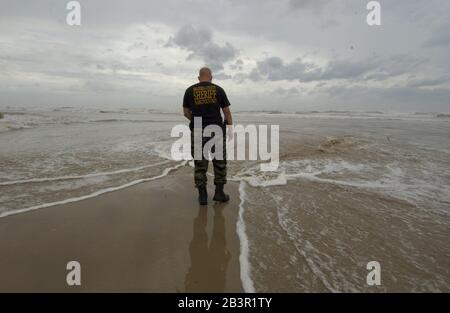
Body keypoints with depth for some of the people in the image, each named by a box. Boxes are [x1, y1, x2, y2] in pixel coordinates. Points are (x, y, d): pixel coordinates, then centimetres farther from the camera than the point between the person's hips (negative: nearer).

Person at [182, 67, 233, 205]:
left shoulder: (190, 91, 5)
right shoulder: (219, 90, 3)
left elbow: (186, 112, 9)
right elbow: (227, 112, 3)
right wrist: (230, 127, 13)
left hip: (198, 132, 1)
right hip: (217, 131, 0)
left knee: (200, 164, 7)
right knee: (220, 162, 11)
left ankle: (202, 195, 10)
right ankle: (219, 193, 16)